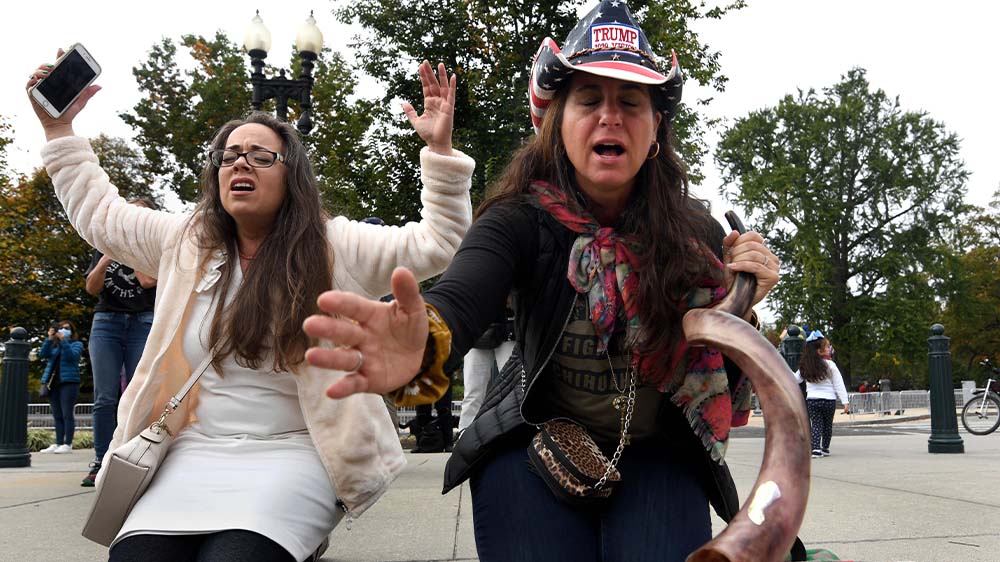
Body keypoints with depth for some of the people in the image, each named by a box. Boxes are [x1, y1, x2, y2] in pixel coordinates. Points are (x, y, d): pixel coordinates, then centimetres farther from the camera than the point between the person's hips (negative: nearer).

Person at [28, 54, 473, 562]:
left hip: (290, 458, -3)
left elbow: (437, 244, -2)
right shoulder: (186, 243, 14)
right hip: (192, 456, 4)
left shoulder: (333, 248, 3)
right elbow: (97, 212, 27)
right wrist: (59, 128, 24)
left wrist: (439, 149, -11)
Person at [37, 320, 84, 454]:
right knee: (57, 416, 5)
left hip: (68, 382, -5)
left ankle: (68, 444, -10)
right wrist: (50, 339, -6)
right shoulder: (53, 345, 21)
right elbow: (43, 354, 4)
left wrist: (63, 340, -16)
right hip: (52, 383, 5)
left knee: (67, 414, -9)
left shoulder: (77, 344, 9)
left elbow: (72, 355, -10)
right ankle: (58, 443, 6)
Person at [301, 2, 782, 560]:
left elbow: (721, 374, -1)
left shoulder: (696, 231, -7)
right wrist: (423, 344, -59)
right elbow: (462, 296, -36)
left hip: (655, 454, 1)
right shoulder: (522, 220, -13)